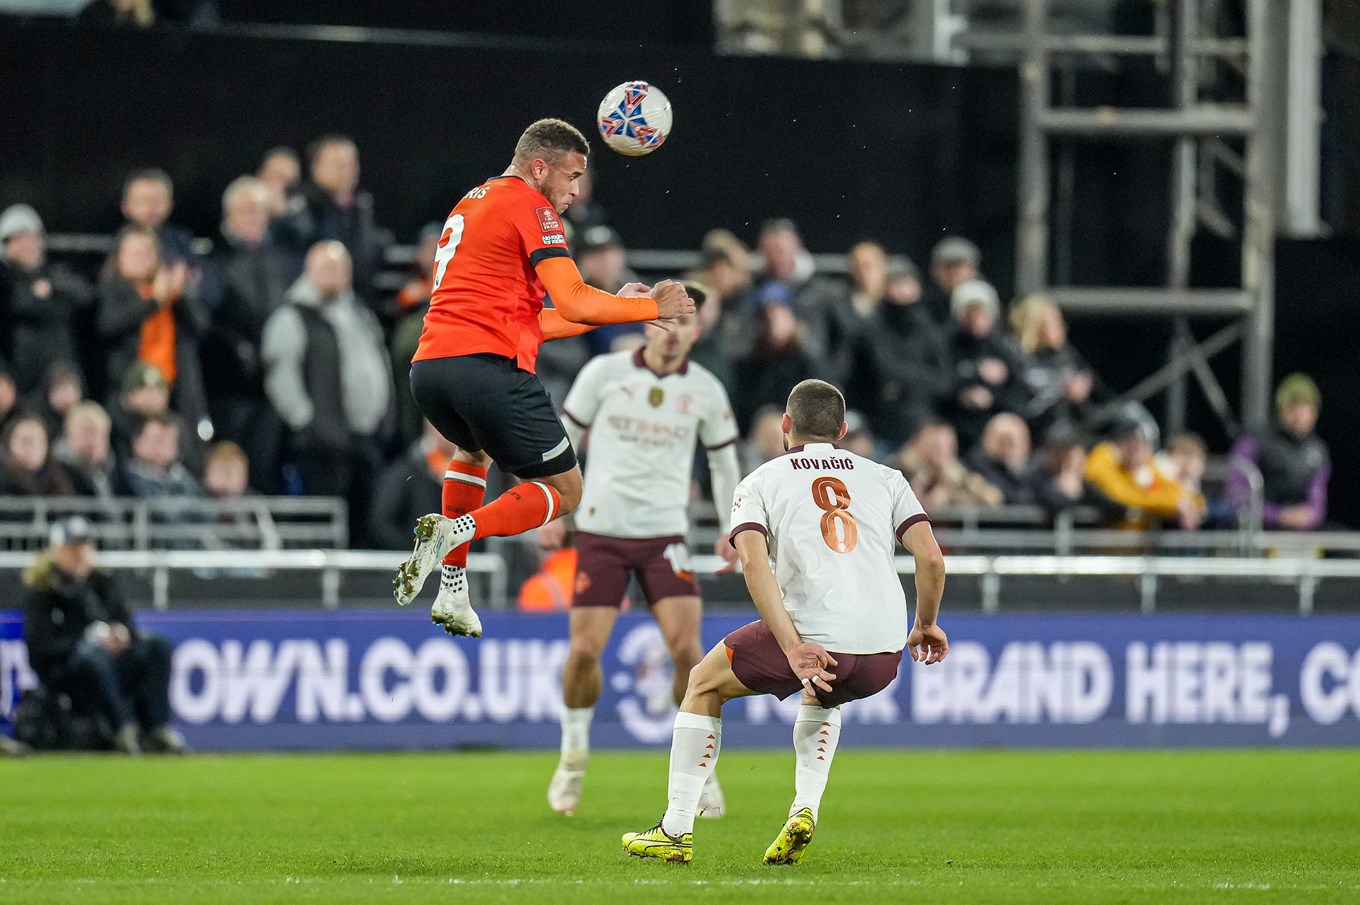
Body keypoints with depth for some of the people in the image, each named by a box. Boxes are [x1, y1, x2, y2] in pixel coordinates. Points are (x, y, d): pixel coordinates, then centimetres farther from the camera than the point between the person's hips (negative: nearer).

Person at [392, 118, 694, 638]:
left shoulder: (471, 205, 27)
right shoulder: (529, 205, 0)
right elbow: (576, 304, -9)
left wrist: (618, 306, 26)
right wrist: (653, 307, 5)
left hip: (428, 366, 8)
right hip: (487, 367, -8)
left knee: (475, 448, 39)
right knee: (565, 491, 6)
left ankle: (452, 592, 26)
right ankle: (456, 530, -17)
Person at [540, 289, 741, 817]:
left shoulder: (705, 391, 2)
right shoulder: (604, 373, -2)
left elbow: (723, 460, 15)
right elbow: (563, 438, 6)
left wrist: (730, 529, 6)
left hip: (666, 535, 1)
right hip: (601, 530, -1)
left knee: (686, 647, -14)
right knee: (584, 650, -7)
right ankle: (574, 753, 18)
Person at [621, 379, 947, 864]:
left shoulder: (760, 482, 13)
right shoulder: (886, 478, 19)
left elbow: (754, 561, -6)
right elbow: (931, 558, 6)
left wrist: (792, 647, -13)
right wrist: (926, 624, 23)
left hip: (812, 641, -3)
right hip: (884, 654, 3)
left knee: (704, 685, 22)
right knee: (820, 696, 39)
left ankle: (676, 829, 18)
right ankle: (805, 810, 19)